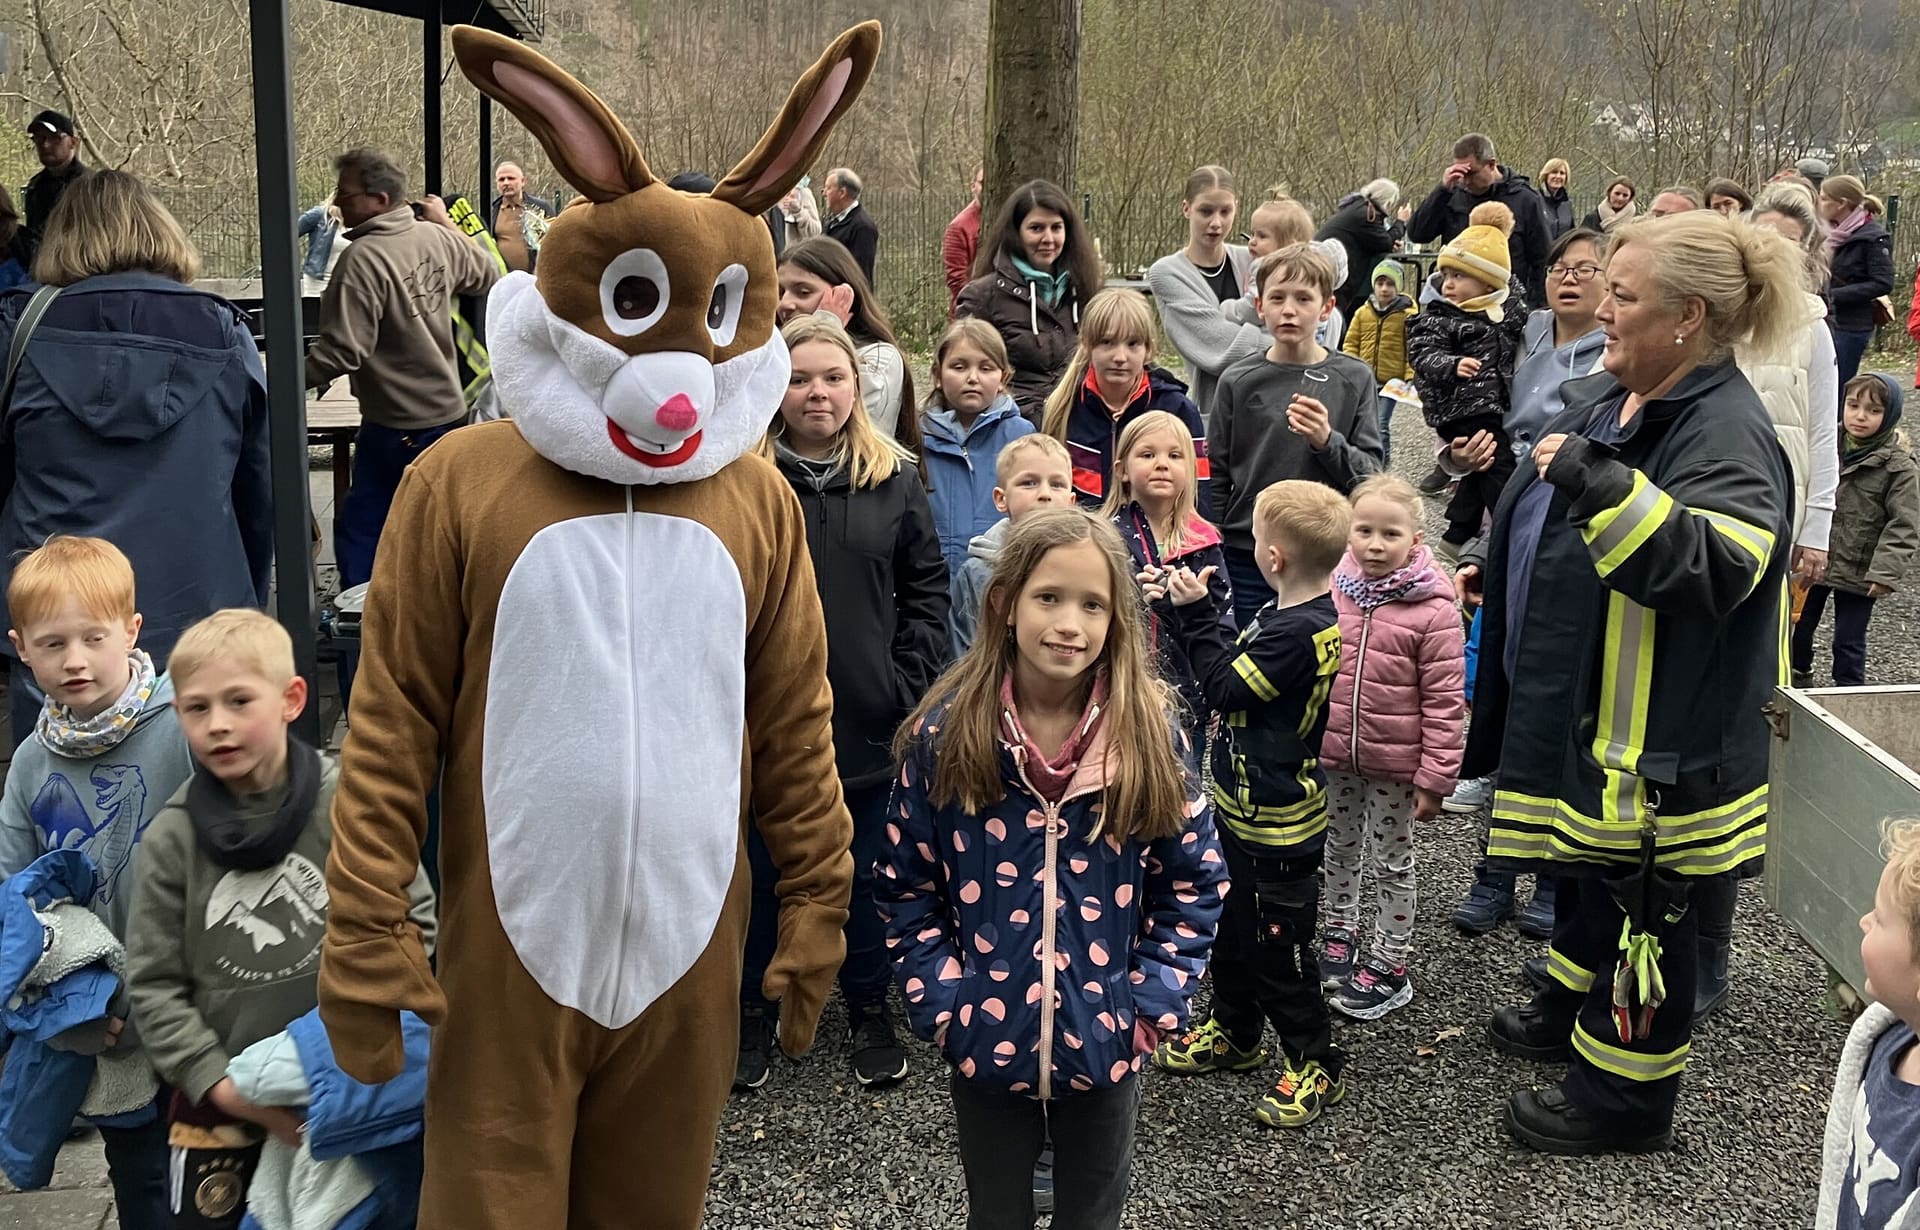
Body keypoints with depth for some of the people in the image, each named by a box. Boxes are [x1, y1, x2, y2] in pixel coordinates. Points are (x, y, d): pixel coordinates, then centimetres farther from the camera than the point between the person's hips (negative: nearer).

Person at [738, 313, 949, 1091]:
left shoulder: (895, 480, 3)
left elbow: (927, 588, 6)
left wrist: (911, 682, -2)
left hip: (870, 724, 2)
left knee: (869, 876, 13)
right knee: (764, 874, 11)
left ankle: (871, 1012, 31)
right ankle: (753, 1012, 29)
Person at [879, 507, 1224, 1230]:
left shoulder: (1148, 733, -9)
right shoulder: (946, 734, -10)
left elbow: (1195, 881, -1)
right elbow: (907, 887, -3)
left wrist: (1152, 1003, -7)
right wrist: (941, 1004, -9)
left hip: (1104, 1044, 0)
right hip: (987, 1041, 0)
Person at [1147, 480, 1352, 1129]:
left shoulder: (1296, 632, -27)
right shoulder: (1309, 616, 2)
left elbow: (1226, 687, -20)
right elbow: (1237, 664, 9)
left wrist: (1195, 614, -14)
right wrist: (1191, 610, 2)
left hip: (1277, 822, -10)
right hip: (1247, 807, 10)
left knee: (1276, 944, 4)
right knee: (1234, 927, 23)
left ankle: (1316, 1063, 19)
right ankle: (1234, 1033, 41)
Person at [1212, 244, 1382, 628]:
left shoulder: (1353, 379, 1)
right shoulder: (1238, 381, 1)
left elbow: (1371, 476, -1)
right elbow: (1216, 478, 6)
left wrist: (1327, 442, -18)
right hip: (1247, 557, 0)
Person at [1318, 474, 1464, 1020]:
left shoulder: (1434, 610, -17)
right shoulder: (1331, 591, -5)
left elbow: (1445, 702, -15)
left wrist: (1436, 778, -15)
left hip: (1395, 762, -4)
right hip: (1334, 753, 4)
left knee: (1392, 862, 11)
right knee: (1340, 848, 21)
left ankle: (1389, 966, 24)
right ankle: (1340, 933, 42)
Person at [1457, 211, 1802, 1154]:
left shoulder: (1726, 431, -22)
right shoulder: (1611, 399, 9)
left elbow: (1718, 567, -39)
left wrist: (1599, 482, -42)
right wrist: (1496, 571, 26)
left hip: (1655, 733, -9)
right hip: (1577, 704, 10)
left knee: (1642, 901, 5)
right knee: (1583, 871, 25)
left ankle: (1629, 1092, 20)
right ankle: (1575, 1008, 46)